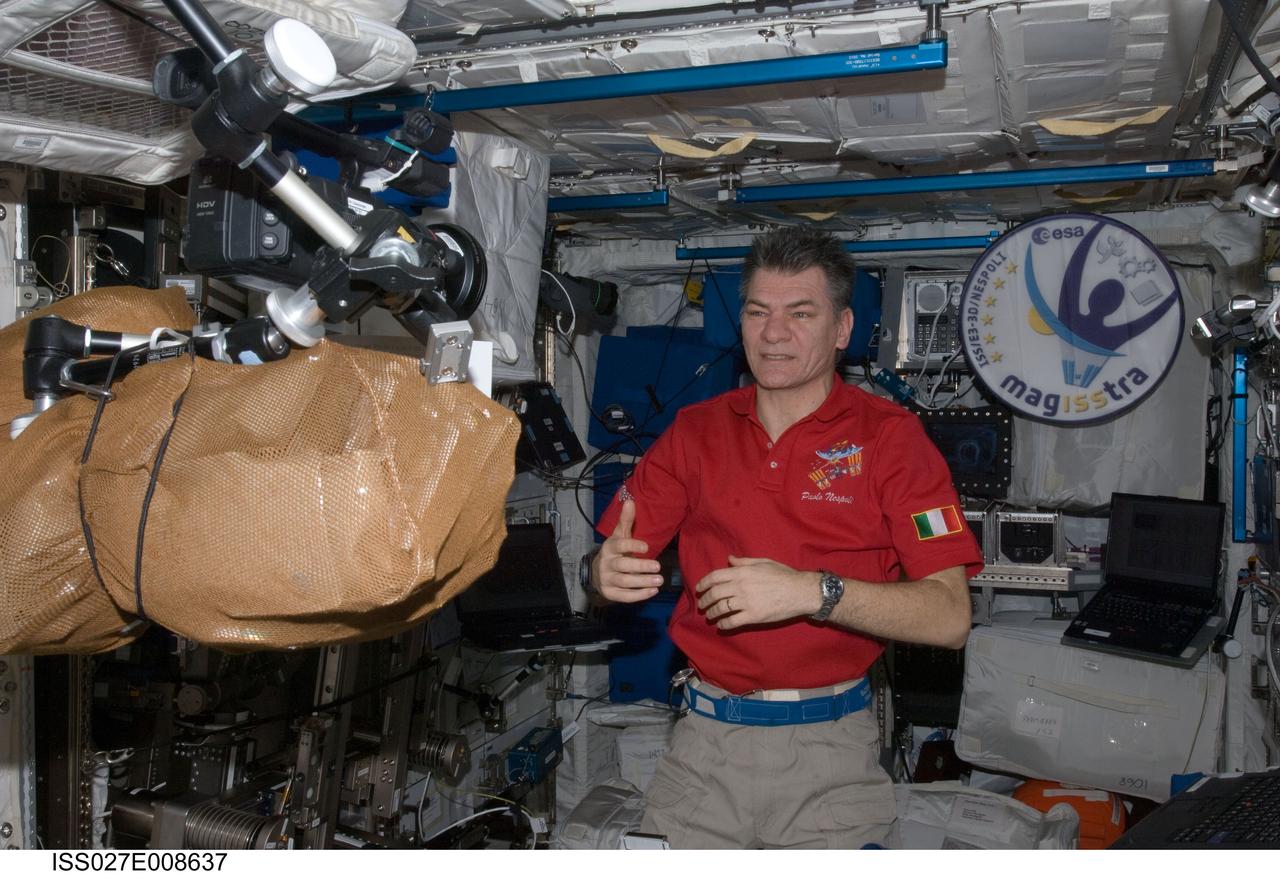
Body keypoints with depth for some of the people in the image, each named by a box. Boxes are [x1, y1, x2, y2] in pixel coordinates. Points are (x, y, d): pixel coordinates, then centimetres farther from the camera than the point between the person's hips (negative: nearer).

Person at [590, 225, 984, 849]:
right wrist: (607, 572, -18)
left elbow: (949, 617, -12)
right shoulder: (695, 431, 5)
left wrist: (814, 591, -24)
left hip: (830, 752, -2)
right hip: (705, 737, 2)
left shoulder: (889, 436, -5)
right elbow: (611, 563, 6)